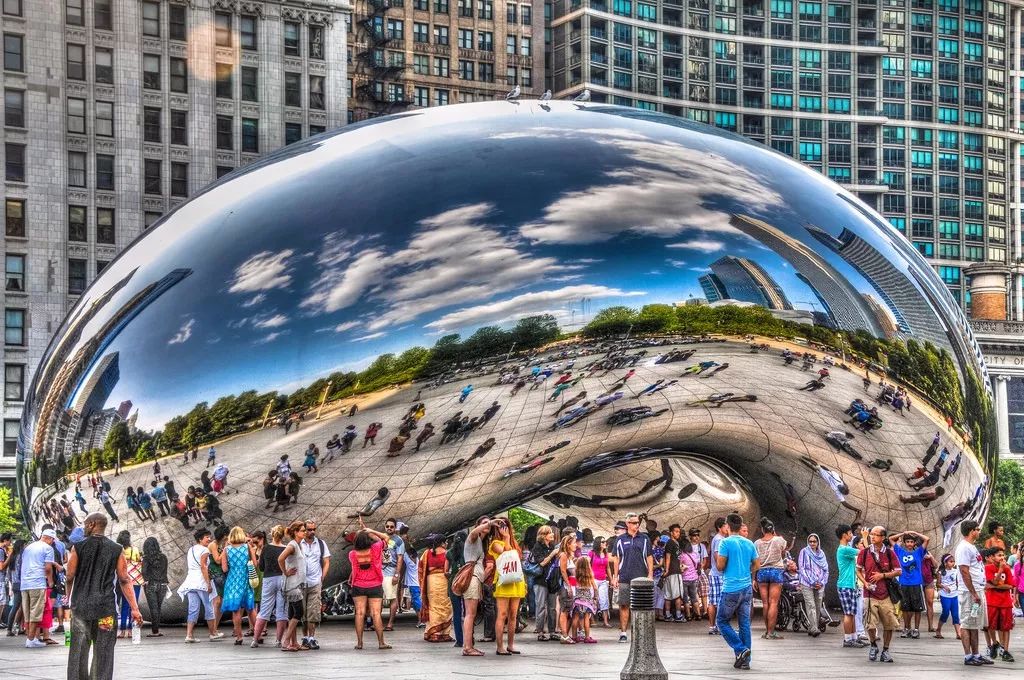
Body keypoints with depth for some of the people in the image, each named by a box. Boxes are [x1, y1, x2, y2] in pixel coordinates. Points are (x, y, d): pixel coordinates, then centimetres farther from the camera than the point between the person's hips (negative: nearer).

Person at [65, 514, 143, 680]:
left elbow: (70, 577, -2)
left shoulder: (78, 547, -1)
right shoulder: (116, 550, 1)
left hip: (80, 606, 0)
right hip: (105, 607, 0)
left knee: (78, 650, 7)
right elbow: (124, 580, -2)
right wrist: (134, 608, -1)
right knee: (103, 651, 2)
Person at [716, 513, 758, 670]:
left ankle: (741, 650, -8)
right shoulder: (749, 543, 8)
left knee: (722, 621, 7)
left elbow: (720, 566, -11)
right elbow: (757, 565, 13)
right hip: (747, 588, 5)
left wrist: (716, 557, 9)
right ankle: (745, 661, 8)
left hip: (731, 589, -5)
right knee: (745, 624, 8)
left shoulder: (725, 542, -9)